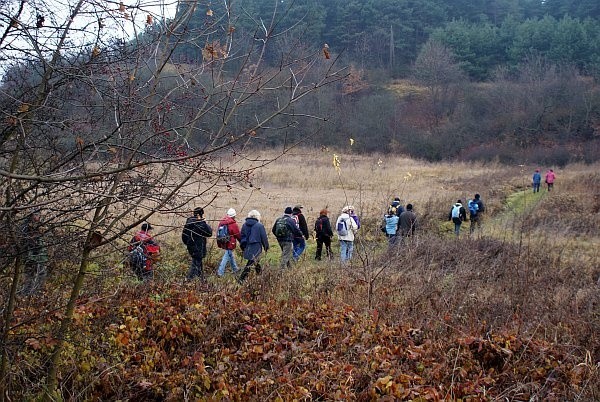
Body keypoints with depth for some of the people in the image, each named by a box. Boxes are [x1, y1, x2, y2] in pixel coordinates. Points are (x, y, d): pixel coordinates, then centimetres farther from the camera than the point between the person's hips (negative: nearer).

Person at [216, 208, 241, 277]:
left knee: (231, 256, 23)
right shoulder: (233, 224, -17)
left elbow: (218, 232, 10)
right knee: (226, 257, -2)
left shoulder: (221, 222, 3)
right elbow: (238, 235, -8)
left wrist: (218, 243, 19)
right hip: (230, 244, -8)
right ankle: (220, 272, -5)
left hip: (223, 243, 8)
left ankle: (235, 270, 35)